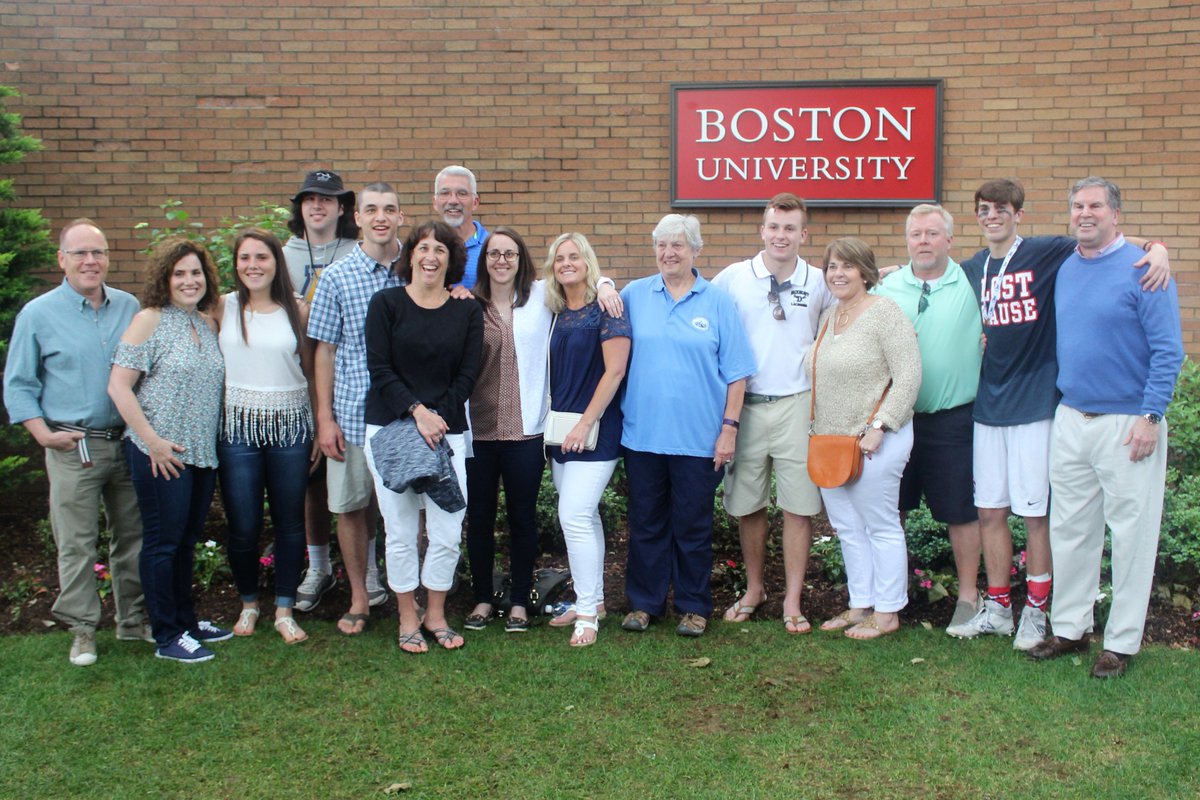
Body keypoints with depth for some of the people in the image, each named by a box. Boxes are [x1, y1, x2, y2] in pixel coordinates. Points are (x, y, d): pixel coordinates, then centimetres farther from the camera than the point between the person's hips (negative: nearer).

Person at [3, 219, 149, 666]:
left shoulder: (129, 306, 6)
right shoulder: (38, 315, -2)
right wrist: (45, 434, -10)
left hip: (129, 441, 3)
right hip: (73, 447, -3)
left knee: (133, 535, 12)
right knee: (76, 543, 2)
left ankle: (134, 619, 26)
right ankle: (82, 628, 16)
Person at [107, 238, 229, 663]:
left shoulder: (209, 324, 10)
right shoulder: (149, 321, -8)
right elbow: (118, 386, -12)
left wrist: (214, 438, 9)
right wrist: (153, 441, -15)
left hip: (203, 452, 6)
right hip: (162, 454, -6)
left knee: (187, 540, 16)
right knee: (163, 542, 2)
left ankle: (186, 620, 29)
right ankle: (167, 636, 12)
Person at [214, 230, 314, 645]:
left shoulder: (297, 311, 3)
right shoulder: (223, 308, 1)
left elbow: (310, 369, 7)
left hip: (289, 425, 1)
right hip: (237, 427, 0)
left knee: (290, 523, 6)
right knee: (243, 527, 3)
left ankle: (284, 610, 20)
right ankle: (248, 604, 25)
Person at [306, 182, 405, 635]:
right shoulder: (336, 277, 0)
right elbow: (324, 351, 3)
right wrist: (325, 418, -2)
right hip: (353, 411, 0)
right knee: (350, 505, 8)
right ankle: (360, 597, 23)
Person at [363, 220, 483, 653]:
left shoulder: (467, 310, 7)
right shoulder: (386, 303, 2)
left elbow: (468, 373, 4)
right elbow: (380, 370, -4)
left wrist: (439, 416, -9)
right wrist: (418, 412, -14)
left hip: (448, 431, 2)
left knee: (448, 533, 0)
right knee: (401, 532, 3)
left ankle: (436, 615, 20)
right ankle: (407, 620, 19)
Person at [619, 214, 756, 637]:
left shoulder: (718, 302, 1)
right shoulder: (634, 296, 5)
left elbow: (736, 372, -1)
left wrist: (729, 427, -5)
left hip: (698, 437, -2)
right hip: (643, 433, 2)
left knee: (693, 526, 8)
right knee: (645, 523, 11)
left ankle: (694, 607, 21)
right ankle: (644, 602, 24)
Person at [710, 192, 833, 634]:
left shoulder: (818, 282, 3)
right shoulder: (732, 277, 1)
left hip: (797, 406, 0)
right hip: (744, 405, 1)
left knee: (798, 506, 1)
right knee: (747, 505, 9)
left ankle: (792, 601, 11)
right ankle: (753, 589, 26)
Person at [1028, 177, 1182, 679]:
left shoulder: (1142, 269, -9)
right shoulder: (1064, 269, 9)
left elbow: (1168, 350, -11)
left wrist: (1150, 417, -16)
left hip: (1127, 423, -6)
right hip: (1071, 419, 6)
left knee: (1131, 533, 2)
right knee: (1069, 529, 12)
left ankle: (1122, 642, 13)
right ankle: (1070, 628, 24)